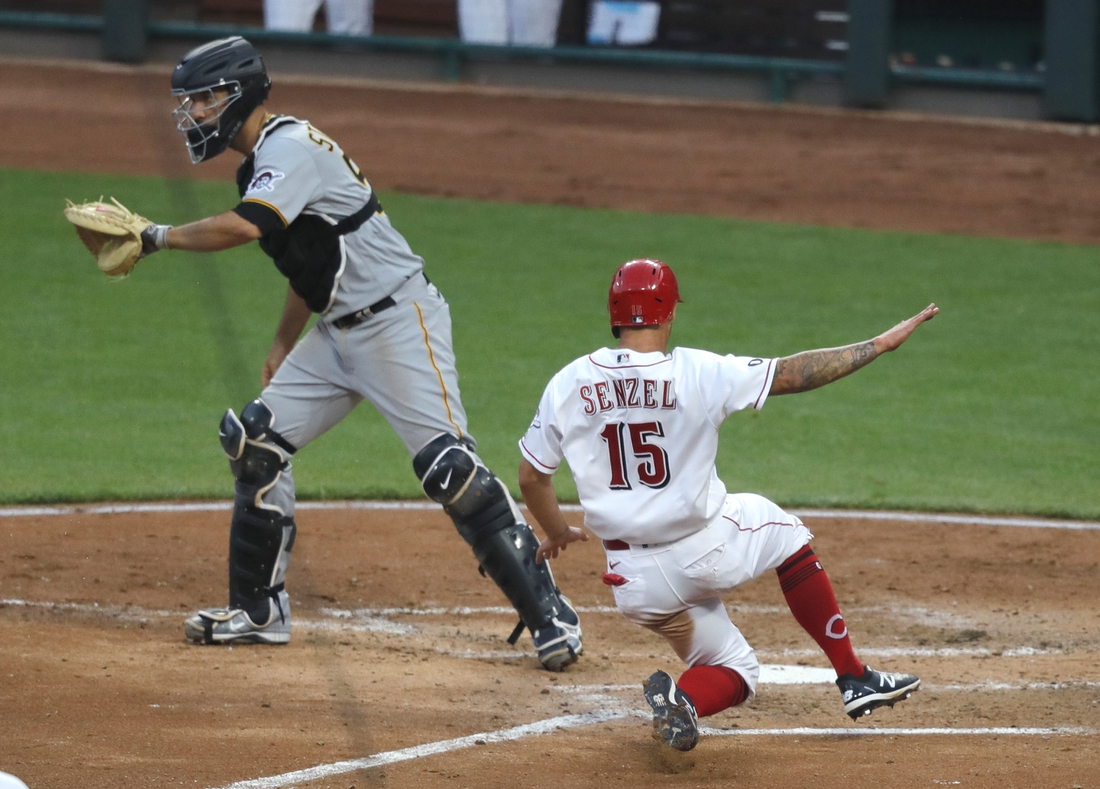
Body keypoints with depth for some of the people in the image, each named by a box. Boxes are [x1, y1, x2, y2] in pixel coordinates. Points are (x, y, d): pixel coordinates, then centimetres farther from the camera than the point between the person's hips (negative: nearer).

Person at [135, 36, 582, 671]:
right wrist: (284, 345, 27)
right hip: (339, 333, 10)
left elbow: (245, 226, -34)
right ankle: (259, 611, 14)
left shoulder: (289, 145, -17)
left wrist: (160, 237, -23)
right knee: (257, 441, 6)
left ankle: (549, 613, -12)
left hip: (399, 321, -10)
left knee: (449, 465, -16)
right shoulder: (263, 161, 13)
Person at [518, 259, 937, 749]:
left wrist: (556, 533, 25)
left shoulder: (567, 385, -4)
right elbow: (794, 374, -8)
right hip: (706, 552, -3)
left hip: (635, 581, 3)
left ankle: (683, 701, -15)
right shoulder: (697, 373, -13)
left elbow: (531, 477, 5)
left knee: (733, 671, 23)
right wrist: (879, 345, 3)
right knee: (782, 529, 31)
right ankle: (854, 678, 22)